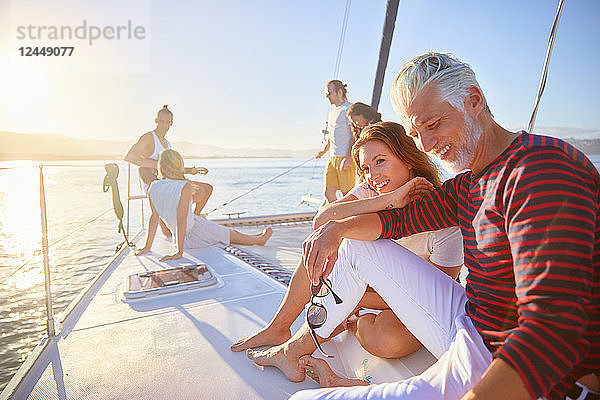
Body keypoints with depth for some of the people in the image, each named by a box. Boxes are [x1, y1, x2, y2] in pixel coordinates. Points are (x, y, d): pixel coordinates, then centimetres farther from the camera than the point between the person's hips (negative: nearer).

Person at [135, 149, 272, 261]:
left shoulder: (153, 187, -10)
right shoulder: (185, 186, -27)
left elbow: (154, 217, -5)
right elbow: (181, 220, -30)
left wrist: (147, 247, 3)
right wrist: (179, 252, -26)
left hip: (184, 240, 8)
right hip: (196, 232, -8)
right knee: (233, 235, 18)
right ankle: (259, 239, 46)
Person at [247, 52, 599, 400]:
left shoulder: (540, 165, -23)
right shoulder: (468, 185, 8)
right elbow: (400, 219, 12)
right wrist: (339, 228, -6)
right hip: (469, 326, 9)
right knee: (355, 244, 10)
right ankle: (299, 346, 20)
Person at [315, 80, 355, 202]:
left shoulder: (349, 108, -6)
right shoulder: (332, 109, 20)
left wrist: (348, 158, -20)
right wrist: (324, 150, 21)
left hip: (345, 157, -8)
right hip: (332, 157, 8)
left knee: (347, 195, -5)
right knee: (328, 194, 4)